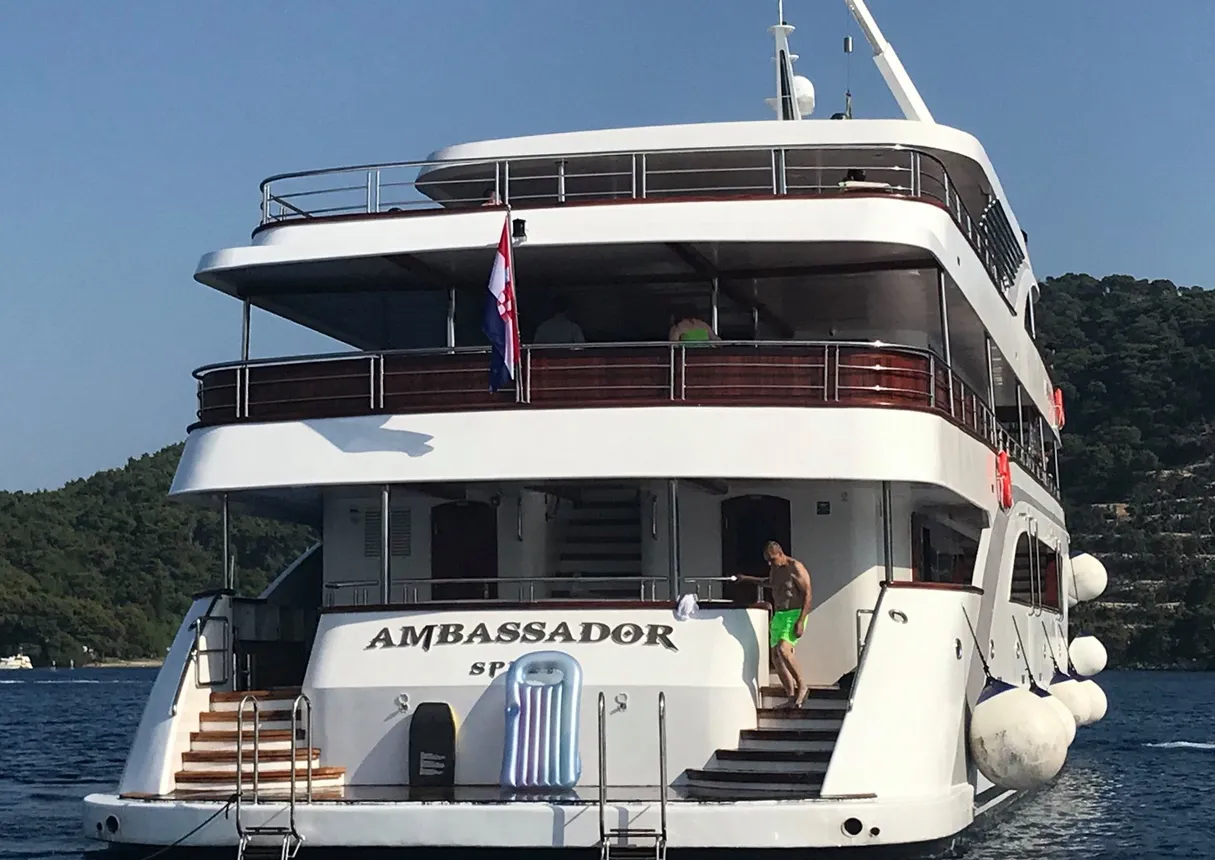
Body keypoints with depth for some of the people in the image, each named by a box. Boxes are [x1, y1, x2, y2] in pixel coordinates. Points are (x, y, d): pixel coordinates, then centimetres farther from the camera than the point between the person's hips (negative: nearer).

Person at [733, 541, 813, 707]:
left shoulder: (796, 568, -13)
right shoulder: (775, 569, 13)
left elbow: (807, 595, -16)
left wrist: (801, 621, -22)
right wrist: (747, 579, 39)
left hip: (795, 614, -9)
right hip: (778, 615, 9)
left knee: (783, 649, -27)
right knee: (776, 657, 2)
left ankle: (802, 685, -15)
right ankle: (792, 697, 6)